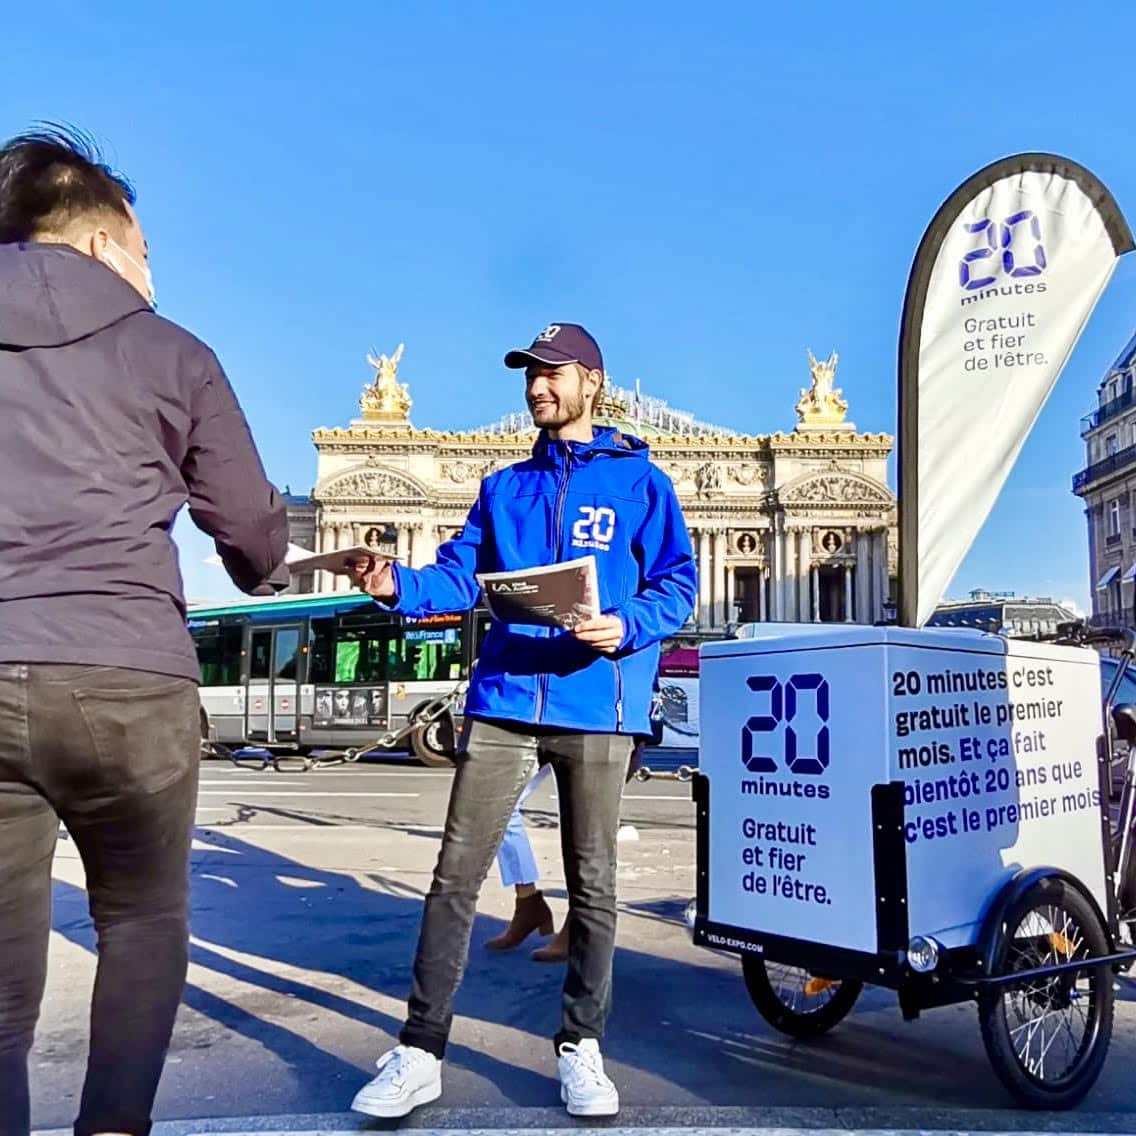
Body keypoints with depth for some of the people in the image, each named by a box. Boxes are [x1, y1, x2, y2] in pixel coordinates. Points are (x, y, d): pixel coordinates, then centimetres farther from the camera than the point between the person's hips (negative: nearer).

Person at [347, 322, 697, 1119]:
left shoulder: (641, 483, 7)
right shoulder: (504, 488, 17)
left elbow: (678, 583, 1)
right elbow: (462, 578, 9)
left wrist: (627, 627, -17)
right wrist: (399, 585, -10)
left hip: (598, 709, -2)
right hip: (503, 703, 3)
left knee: (592, 883, 7)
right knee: (456, 874, -1)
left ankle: (581, 1047, 21)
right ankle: (420, 1052, 7)